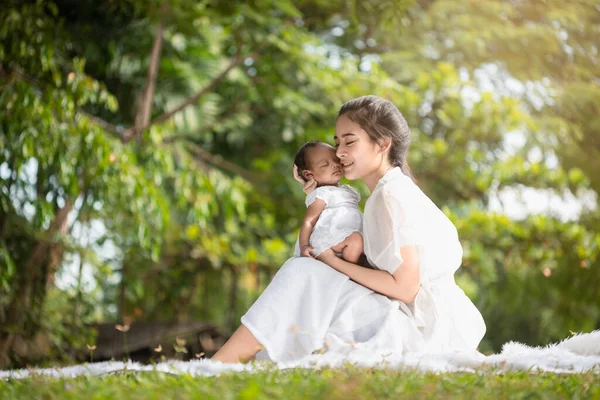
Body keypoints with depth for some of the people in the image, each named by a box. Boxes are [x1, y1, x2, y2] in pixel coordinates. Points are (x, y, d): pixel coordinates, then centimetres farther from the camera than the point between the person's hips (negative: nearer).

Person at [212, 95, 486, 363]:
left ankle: (217, 366, -13)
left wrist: (335, 263, -8)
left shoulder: (393, 196, -13)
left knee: (303, 274, -14)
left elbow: (405, 287, -17)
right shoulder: (389, 192, 16)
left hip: (430, 330, -10)